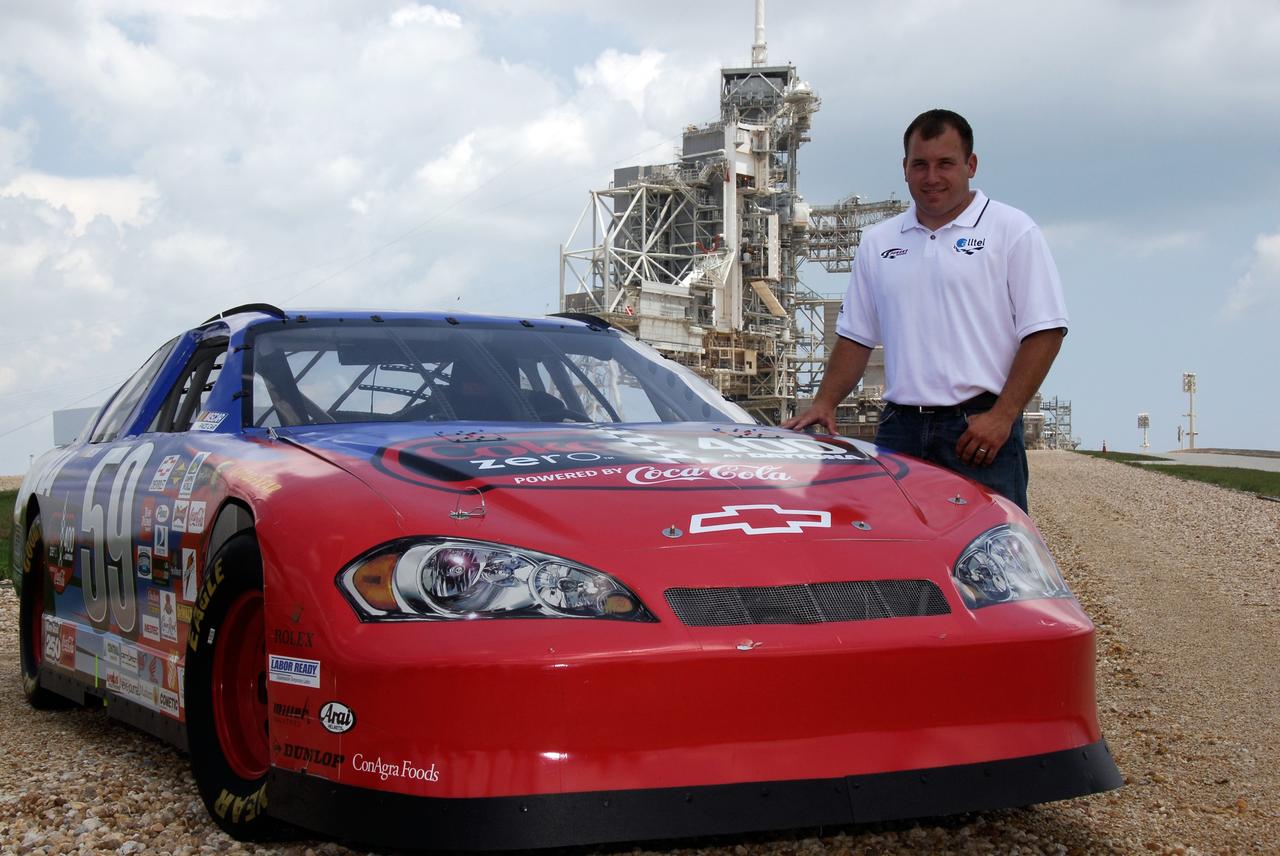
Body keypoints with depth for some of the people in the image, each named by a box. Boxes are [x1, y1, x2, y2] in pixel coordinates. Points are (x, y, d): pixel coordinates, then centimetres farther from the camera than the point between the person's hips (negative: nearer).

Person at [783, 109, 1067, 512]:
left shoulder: (1012, 231, 3)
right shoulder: (878, 243, 18)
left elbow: (1045, 332, -3)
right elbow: (856, 337, 22)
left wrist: (1001, 417, -12)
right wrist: (824, 403, 6)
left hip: (979, 427, -4)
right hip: (900, 429, 4)